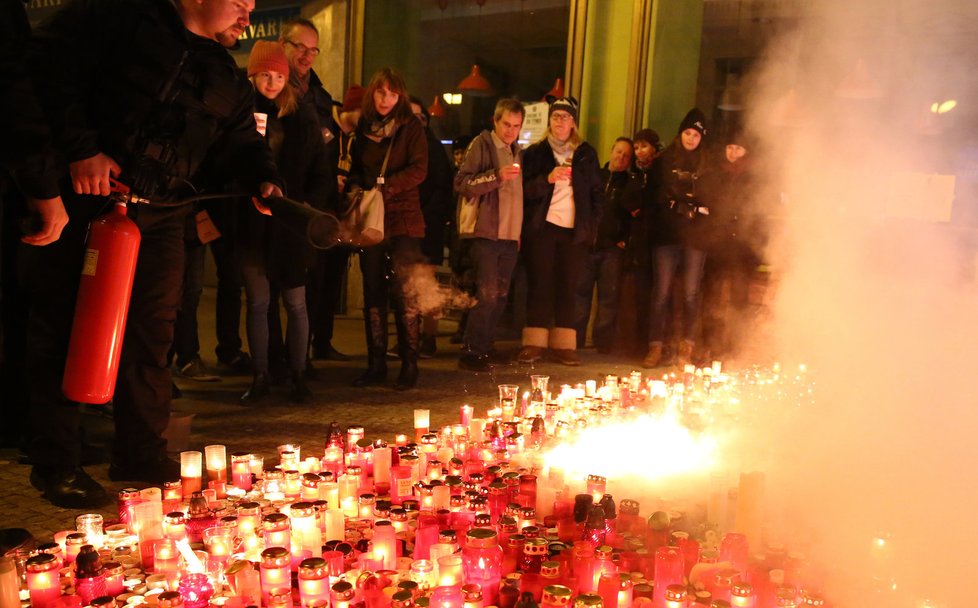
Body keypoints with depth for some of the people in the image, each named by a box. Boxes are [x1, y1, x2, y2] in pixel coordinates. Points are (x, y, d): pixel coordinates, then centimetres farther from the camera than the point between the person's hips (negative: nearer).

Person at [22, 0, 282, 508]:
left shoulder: (225, 74, 17)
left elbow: (240, 137, 19)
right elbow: (48, 65, -11)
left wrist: (264, 180, -2)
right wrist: (81, 148, -19)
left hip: (159, 216, 6)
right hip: (83, 195, -6)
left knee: (152, 332, 7)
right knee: (62, 327, 1)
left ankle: (141, 454, 20)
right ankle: (55, 463, 12)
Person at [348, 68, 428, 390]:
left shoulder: (411, 127, 1)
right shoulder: (364, 128, 13)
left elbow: (418, 170, -10)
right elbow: (356, 169, 19)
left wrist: (384, 188, -21)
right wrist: (355, 188, -3)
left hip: (403, 221, -5)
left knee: (405, 294, -7)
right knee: (373, 294, 7)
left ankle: (409, 365, 1)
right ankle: (376, 364, 15)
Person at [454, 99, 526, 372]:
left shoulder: (517, 152, 18)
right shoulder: (482, 144, -2)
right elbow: (461, 183, -12)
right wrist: (497, 176, -23)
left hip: (510, 235, 7)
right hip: (485, 231, -7)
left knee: (500, 295, 8)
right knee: (487, 292, -13)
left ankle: (486, 347, 18)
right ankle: (472, 352, -7)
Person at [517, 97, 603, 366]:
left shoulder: (586, 154, 13)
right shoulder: (536, 152, 8)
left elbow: (596, 192, 15)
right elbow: (525, 190, 0)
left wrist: (591, 227, 6)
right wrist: (547, 179, -16)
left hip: (574, 230, 2)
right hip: (541, 227, -1)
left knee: (567, 287, 2)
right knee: (540, 285, -3)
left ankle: (564, 345, 4)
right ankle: (534, 344, 0)